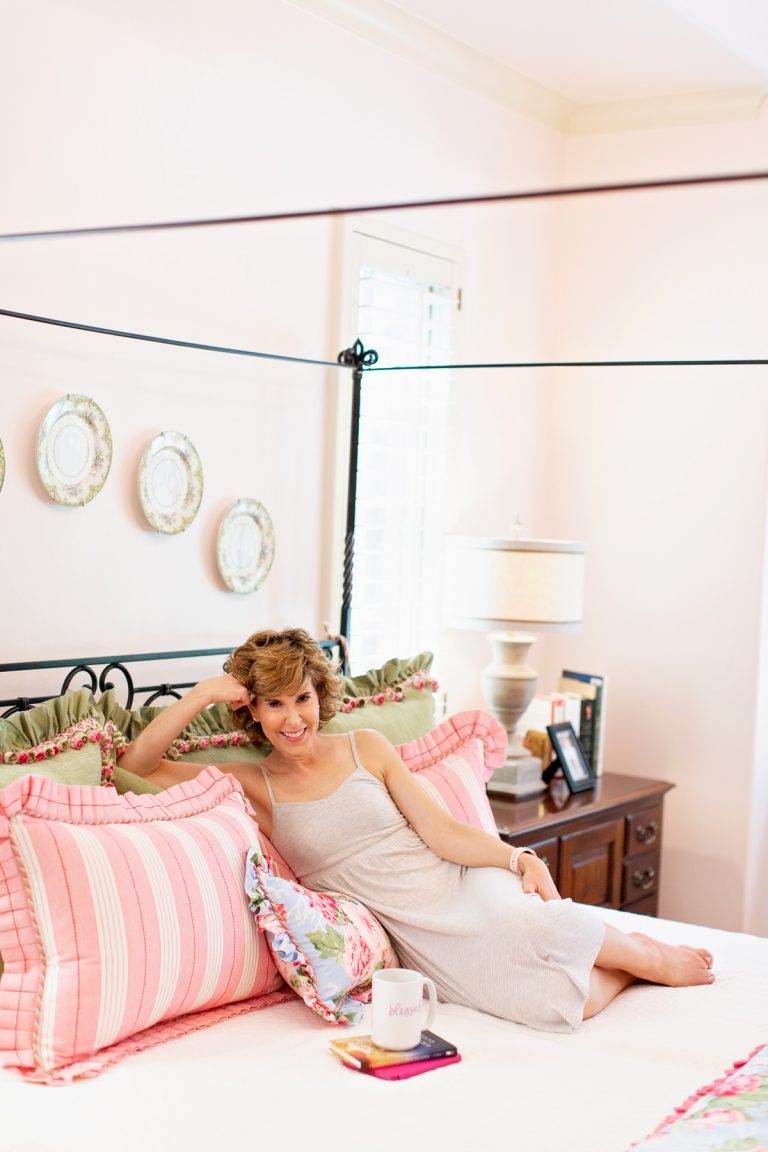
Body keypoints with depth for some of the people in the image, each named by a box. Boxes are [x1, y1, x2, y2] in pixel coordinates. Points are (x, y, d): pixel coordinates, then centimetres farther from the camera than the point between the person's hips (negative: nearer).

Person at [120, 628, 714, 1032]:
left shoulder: (366, 747, 6)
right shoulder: (253, 784, 4)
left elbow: (441, 831, 1)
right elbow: (136, 767, -2)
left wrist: (519, 857, -14)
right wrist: (201, 695, -10)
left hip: (460, 885, 1)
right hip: (413, 933, -1)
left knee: (542, 927, -34)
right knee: (560, 1004, -26)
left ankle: (647, 955, -1)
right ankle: (622, 961, 8)